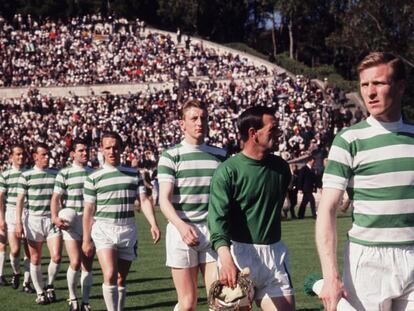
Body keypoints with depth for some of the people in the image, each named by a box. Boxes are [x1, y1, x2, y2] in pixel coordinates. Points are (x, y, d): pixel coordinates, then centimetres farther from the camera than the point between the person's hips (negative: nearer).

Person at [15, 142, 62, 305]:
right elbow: (20, 200, 0)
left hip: (52, 220, 2)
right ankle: (40, 293, 18)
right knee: (35, 260, 4)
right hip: (33, 220, -1)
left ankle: (50, 285, 15)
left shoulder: (56, 174, 8)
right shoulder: (26, 175, 0)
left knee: (56, 257, -10)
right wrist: (18, 222, -7)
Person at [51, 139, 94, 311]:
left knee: (87, 265, 4)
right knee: (75, 263, -13)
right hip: (70, 223, -3)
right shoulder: (64, 173, -1)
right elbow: (56, 197, -5)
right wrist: (55, 217, -19)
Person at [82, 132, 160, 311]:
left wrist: (153, 224, -14)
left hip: (128, 231, 3)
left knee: (122, 279, 9)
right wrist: (86, 239, 0)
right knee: (109, 275, -19)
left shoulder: (133, 174, 8)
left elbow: (144, 200, 1)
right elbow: (88, 211, 3)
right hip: (104, 230, -3)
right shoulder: (93, 178, 1)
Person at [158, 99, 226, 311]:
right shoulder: (171, 156, 0)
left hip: (214, 232, 3)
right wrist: (181, 225, -24)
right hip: (182, 232, -3)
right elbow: (164, 200, -7)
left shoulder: (220, 155, 11)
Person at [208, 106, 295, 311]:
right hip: (239, 253, -5)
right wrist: (226, 259, -34)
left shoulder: (281, 167, 8)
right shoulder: (228, 170, -10)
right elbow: (217, 218, -19)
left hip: (274, 254, 5)